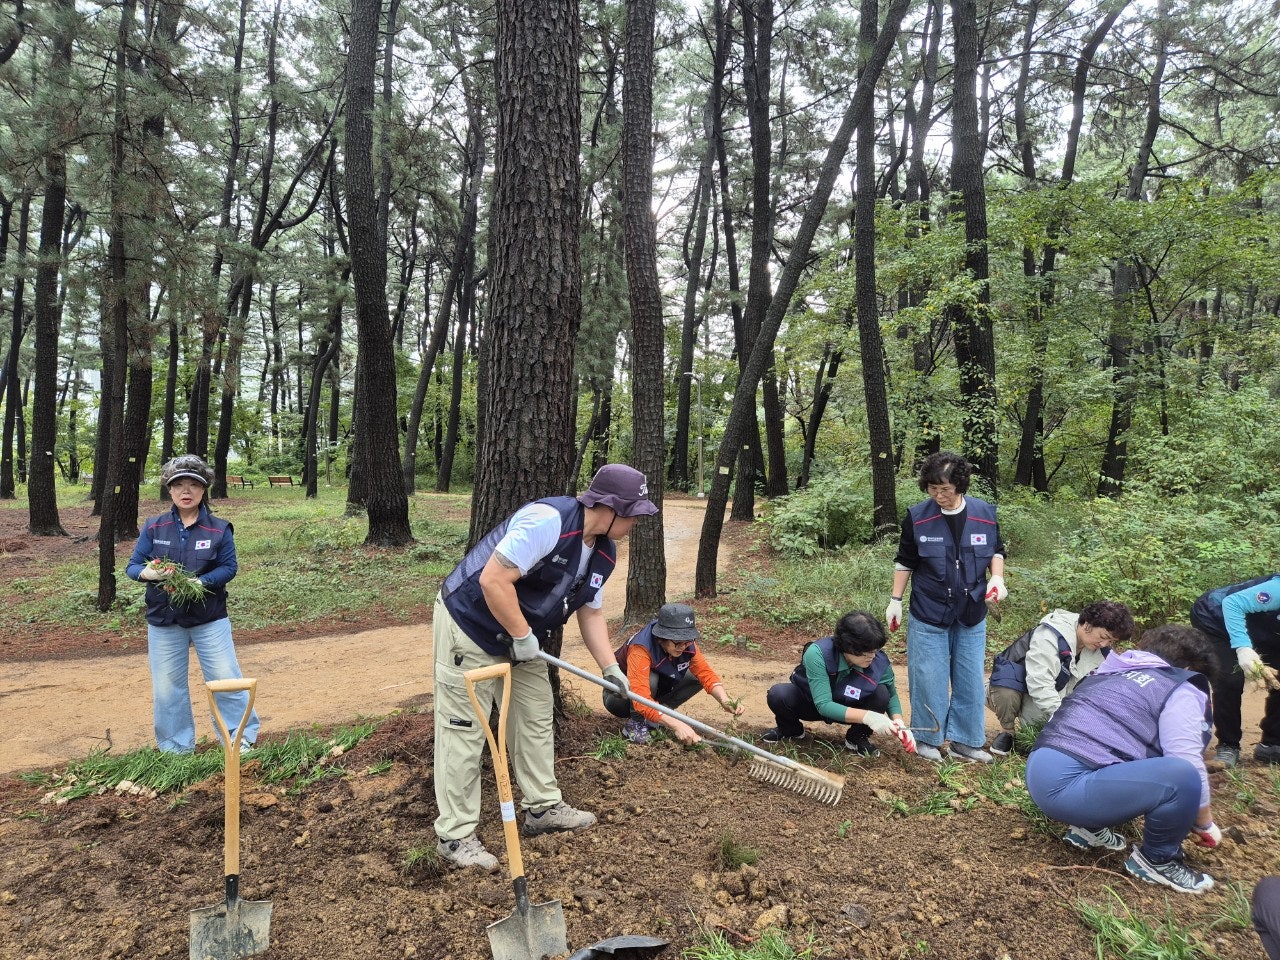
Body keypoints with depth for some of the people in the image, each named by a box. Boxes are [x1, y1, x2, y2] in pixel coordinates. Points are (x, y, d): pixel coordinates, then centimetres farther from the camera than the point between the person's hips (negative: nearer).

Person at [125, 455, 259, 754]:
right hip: (163, 621, 2)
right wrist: (149, 573, -22)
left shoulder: (219, 529, -4)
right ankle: (175, 749, 25)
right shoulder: (154, 527, 0)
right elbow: (132, 567, 1)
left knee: (226, 679, 1)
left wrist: (198, 582, -22)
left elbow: (229, 567, -7)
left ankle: (242, 738, 16)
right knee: (167, 687, 9)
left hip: (210, 619, -2)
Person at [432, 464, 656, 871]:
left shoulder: (604, 551, -1)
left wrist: (610, 666, 1)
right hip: (469, 626, -9)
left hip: (521, 638, 9)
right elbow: (493, 580, -33)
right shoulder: (548, 520, -30)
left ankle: (543, 807, 31)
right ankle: (456, 836, 9)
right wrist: (523, 637, -24)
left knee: (536, 719, 15)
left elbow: (590, 611, 10)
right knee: (464, 731, -2)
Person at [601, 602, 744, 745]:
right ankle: (635, 723, -13)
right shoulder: (640, 649, -36)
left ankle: (654, 718, -3)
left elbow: (705, 673, -15)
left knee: (697, 676, -12)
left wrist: (724, 700, -34)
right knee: (650, 678, -36)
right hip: (619, 696, -6)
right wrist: (676, 725, -51)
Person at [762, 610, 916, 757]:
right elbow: (823, 704, -38)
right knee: (778, 694, -32)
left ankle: (857, 738, 0)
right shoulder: (817, 654, -37)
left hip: (850, 707, 2)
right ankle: (791, 729, 3)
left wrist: (899, 723, -26)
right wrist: (866, 716, -48)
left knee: (881, 693, -28)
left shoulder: (879, 661, -26)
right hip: (813, 705, -1)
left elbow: (891, 695, -6)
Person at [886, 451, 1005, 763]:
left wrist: (997, 577, -7)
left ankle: (965, 741, 22)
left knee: (971, 679, 9)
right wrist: (895, 600, 1)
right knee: (928, 678, 2)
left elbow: (996, 550, 12)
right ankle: (927, 738, 18)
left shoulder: (985, 513, -4)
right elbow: (904, 561, 2)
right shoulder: (917, 517, -9)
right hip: (928, 614, -2)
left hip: (971, 615, 2)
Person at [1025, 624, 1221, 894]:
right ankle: (1157, 859, 6)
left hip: (1039, 771, 10)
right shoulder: (1180, 691, 1)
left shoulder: (1113, 673, 24)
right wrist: (1205, 824, 13)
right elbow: (1187, 766, -6)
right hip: (1065, 785, -10)